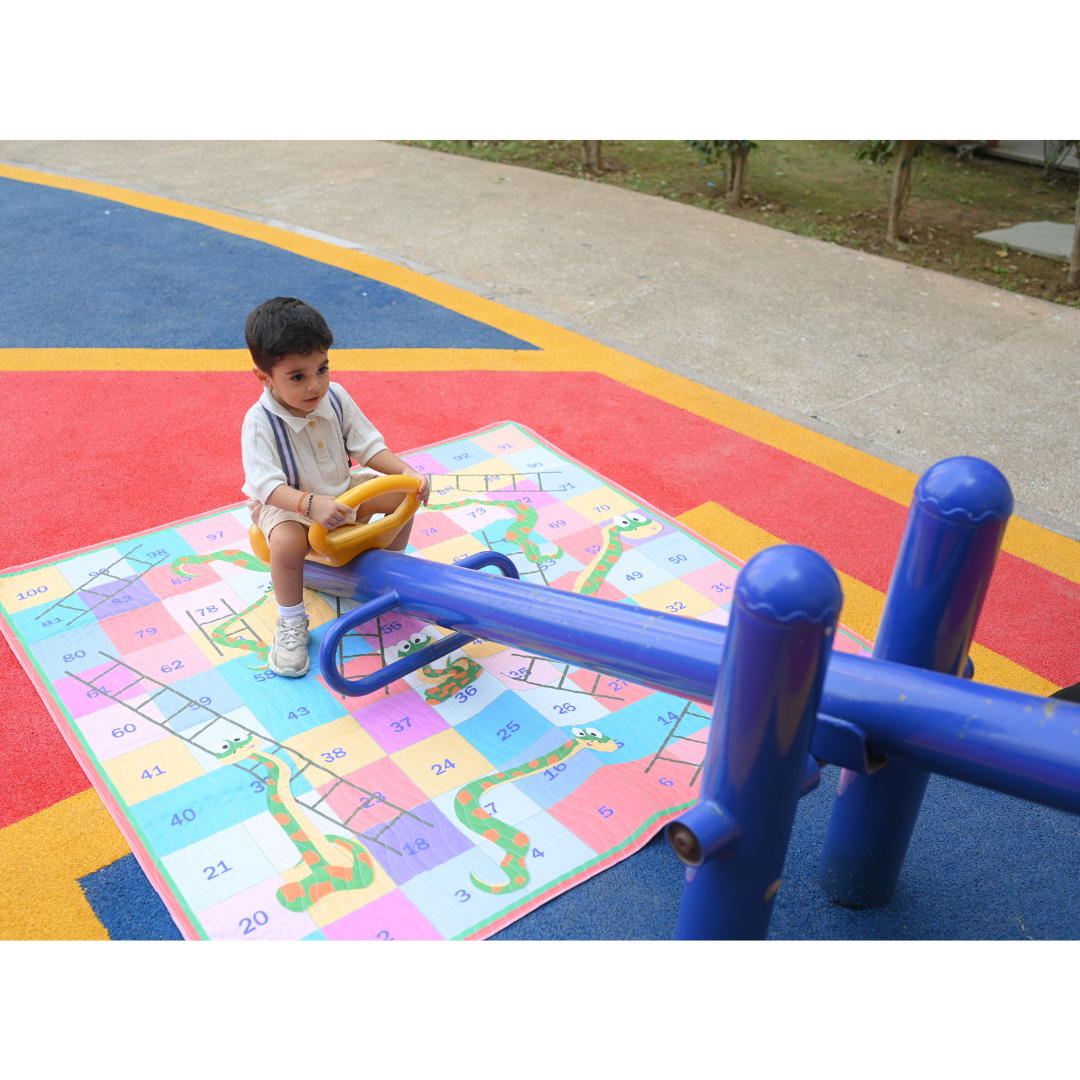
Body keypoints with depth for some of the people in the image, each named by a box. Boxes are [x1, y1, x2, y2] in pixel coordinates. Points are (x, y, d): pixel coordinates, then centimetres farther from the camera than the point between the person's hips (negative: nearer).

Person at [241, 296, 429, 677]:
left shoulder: (335, 397, -10)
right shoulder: (260, 422, -26)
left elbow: (368, 446, -4)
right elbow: (267, 485, -32)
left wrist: (406, 472, -20)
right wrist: (310, 504, -49)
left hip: (340, 491, 6)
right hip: (285, 503, -5)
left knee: (404, 495, -5)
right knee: (287, 542, -37)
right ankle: (291, 622, -10)